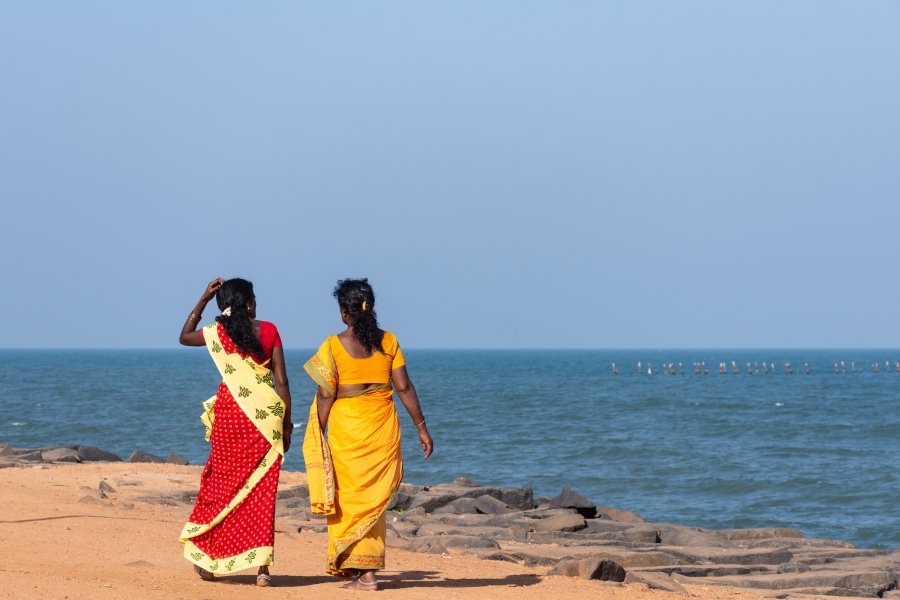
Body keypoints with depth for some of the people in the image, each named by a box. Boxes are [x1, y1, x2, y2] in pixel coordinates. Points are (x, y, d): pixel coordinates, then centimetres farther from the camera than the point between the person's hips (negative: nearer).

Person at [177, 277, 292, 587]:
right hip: (267, 414, 0)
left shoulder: (218, 333, 0)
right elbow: (281, 380, -1)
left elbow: (184, 337, 22)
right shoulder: (269, 331, 0)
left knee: (221, 483, 14)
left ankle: (208, 558, 19)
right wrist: (287, 423, 6)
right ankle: (262, 567, -1)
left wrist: (203, 299, 19)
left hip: (231, 413, 0)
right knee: (261, 491, 3)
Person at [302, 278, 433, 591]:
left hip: (347, 428, -3)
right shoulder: (388, 341, 1)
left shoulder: (333, 345, -7)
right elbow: (404, 388, -1)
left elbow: (326, 395, -7)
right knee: (374, 499, 13)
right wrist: (421, 428, 6)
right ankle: (368, 568, 13)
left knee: (351, 498, 6)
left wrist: (318, 440, 1)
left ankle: (364, 573, -1)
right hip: (384, 429, 3)